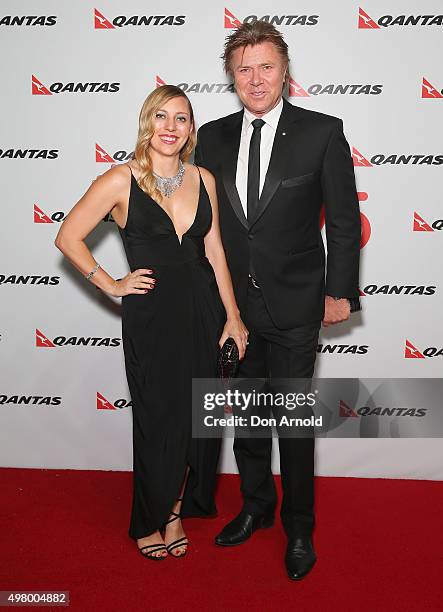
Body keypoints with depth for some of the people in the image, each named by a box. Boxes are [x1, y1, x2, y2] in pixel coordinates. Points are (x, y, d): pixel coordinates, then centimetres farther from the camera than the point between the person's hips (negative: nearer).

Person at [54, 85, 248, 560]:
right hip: (150, 316, -4)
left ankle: (177, 509, 37)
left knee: (197, 417, 13)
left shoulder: (203, 179, 4)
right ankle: (150, 521, 34)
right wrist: (111, 285, -4)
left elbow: (214, 252, 7)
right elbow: (68, 238, -3)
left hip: (204, 311, 4)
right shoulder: (121, 181, -8)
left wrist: (232, 315, 5)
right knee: (158, 419, 9)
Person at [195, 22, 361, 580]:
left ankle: (299, 528, 30)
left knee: (295, 422, 8)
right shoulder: (212, 136, 3)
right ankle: (255, 506, 41)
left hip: (295, 306, -3)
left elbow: (345, 220, -4)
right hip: (233, 303, 4)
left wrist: (340, 292, -5)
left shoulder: (322, 132, -7)